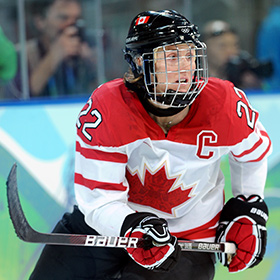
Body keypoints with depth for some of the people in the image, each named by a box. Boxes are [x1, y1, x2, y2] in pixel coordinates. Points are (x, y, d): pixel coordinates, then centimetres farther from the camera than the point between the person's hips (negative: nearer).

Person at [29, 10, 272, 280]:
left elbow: (254, 151, 6)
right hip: (106, 224, 1)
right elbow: (99, 199, -23)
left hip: (187, 237, -1)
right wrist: (132, 228, -41)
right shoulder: (104, 109, -23)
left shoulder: (225, 104, -19)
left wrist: (248, 210, 3)